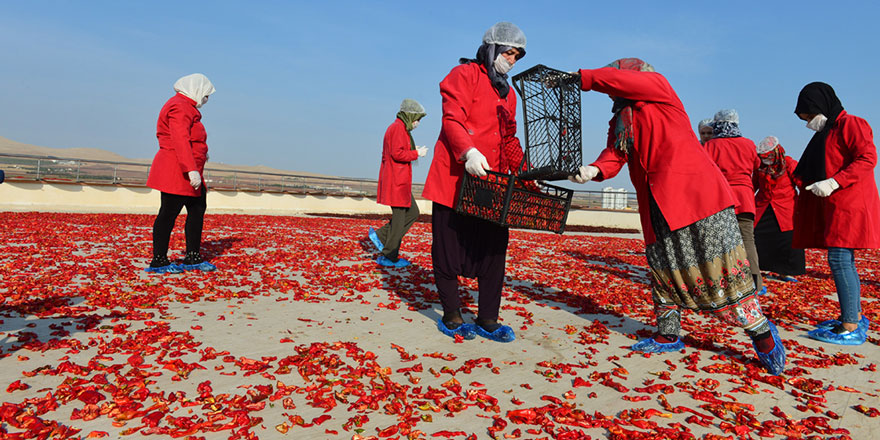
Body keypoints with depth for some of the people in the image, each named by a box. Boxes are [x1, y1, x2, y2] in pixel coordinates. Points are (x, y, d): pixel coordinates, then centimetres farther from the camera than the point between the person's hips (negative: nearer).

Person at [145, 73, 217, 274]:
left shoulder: (186, 107, 21)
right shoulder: (180, 107, -14)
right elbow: (180, 140, -26)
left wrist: (200, 152, 26)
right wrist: (191, 169, -32)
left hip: (189, 173, 11)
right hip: (176, 172, -11)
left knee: (198, 210, 12)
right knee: (168, 213, -4)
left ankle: (193, 258, 19)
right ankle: (159, 261, 6)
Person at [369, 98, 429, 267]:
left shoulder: (402, 129, 21)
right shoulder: (398, 128, -11)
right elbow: (397, 154, -21)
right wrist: (416, 153, -10)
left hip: (399, 182, 10)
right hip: (397, 182, -10)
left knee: (413, 213, 13)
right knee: (399, 218, -4)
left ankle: (380, 235, 12)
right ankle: (389, 257, 4)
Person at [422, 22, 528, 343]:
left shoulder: (508, 93, 23)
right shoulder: (464, 75, 1)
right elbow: (452, 120, -12)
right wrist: (469, 152, -30)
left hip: (491, 183, 7)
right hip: (455, 177, -6)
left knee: (494, 249, 3)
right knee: (449, 248, 0)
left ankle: (487, 320, 13)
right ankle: (451, 317, 14)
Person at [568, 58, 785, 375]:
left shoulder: (656, 85, 5)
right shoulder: (619, 123, 20)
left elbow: (619, 80, -15)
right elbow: (613, 157, 2)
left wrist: (580, 77, -7)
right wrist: (594, 170, -19)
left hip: (694, 191, -7)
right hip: (657, 205, 7)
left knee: (719, 267, -6)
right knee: (663, 267, 11)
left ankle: (761, 332, 9)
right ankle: (667, 335, 24)